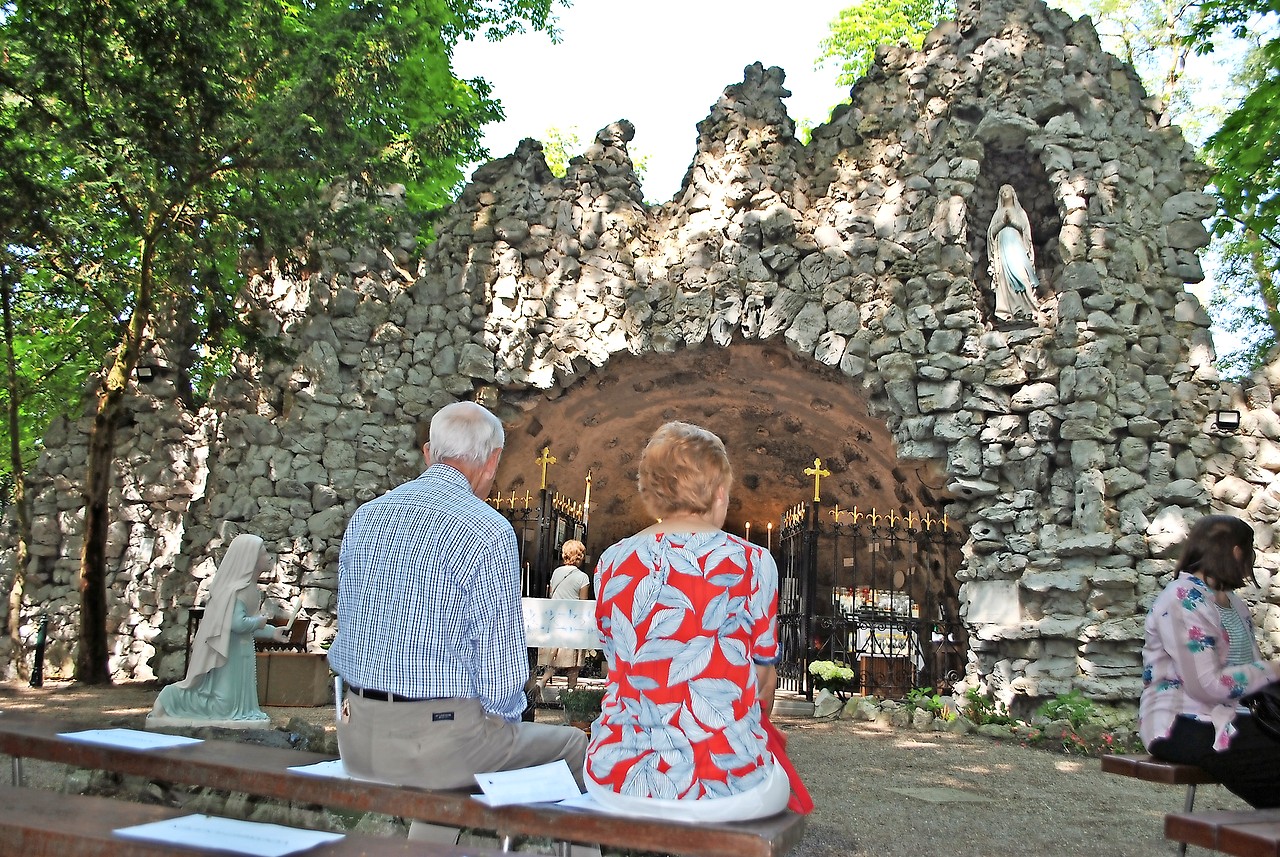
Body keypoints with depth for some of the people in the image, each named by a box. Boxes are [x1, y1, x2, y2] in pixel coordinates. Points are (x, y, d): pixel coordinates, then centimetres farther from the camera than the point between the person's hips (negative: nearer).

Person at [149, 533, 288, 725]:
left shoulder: (248, 586, 8)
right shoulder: (237, 589, -22)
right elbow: (237, 623, -31)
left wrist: (272, 632, 12)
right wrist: (259, 621, -13)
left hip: (241, 649, 10)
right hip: (229, 650, -10)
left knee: (238, 699, 15)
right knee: (223, 700, -3)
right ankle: (171, 698, 8)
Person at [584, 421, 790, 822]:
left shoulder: (612, 563, 0)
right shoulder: (753, 563, -8)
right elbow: (765, 676, 2)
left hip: (617, 781, 4)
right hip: (723, 789, -3)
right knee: (778, 781, 28)